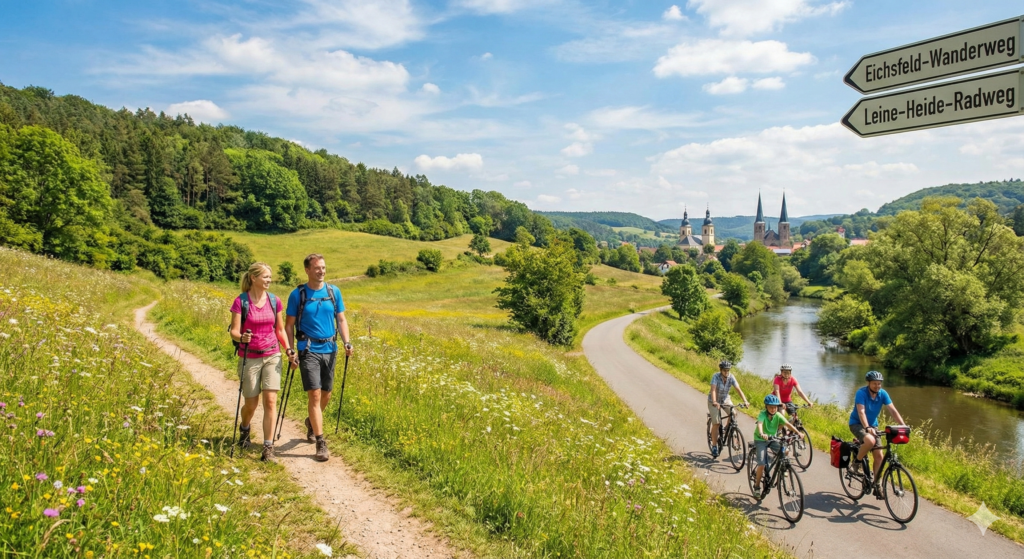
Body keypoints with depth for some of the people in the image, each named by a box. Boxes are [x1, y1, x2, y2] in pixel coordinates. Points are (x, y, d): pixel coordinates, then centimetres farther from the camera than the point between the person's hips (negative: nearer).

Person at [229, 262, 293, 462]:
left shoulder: (275, 301, 2)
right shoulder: (241, 301, -9)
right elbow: (234, 331, -10)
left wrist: (289, 350, -2)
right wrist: (242, 337, -32)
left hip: (272, 356, 2)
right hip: (249, 358, -2)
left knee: (270, 400, -8)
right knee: (251, 404, 7)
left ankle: (268, 448, -2)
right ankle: (244, 428, 42)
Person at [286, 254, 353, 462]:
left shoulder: (334, 292, 5)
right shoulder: (297, 295, -3)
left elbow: (341, 320, 8)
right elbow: (290, 325, 2)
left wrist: (347, 342, -6)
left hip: (330, 349, 4)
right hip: (309, 350, -4)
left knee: (326, 395, 13)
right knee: (314, 394, -10)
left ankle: (311, 422, 42)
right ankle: (320, 443, -5)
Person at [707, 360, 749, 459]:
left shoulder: (731, 377, -16)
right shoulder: (716, 376, -25)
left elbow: (738, 389, -23)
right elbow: (713, 390, -37)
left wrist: (745, 401, -37)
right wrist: (714, 402, -52)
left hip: (725, 399, 3)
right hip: (714, 401, -3)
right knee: (716, 423, -9)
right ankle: (714, 446, 1)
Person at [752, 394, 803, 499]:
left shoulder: (778, 415, -10)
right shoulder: (762, 414, -22)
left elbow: (787, 424, -21)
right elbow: (759, 424, -40)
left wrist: (798, 432, -37)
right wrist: (762, 434, -61)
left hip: (772, 439, 4)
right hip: (760, 440, -4)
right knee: (762, 464, -14)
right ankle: (757, 487, 1)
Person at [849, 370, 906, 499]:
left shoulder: (883, 394, -8)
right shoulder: (861, 393, -22)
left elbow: (893, 410, -13)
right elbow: (861, 412, -31)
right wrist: (867, 428, -45)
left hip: (873, 425, 5)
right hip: (857, 424, -5)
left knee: (879, 455, -5)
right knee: (870, 440, -36)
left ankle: (876, 484, 8)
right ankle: (857, 462, -10)